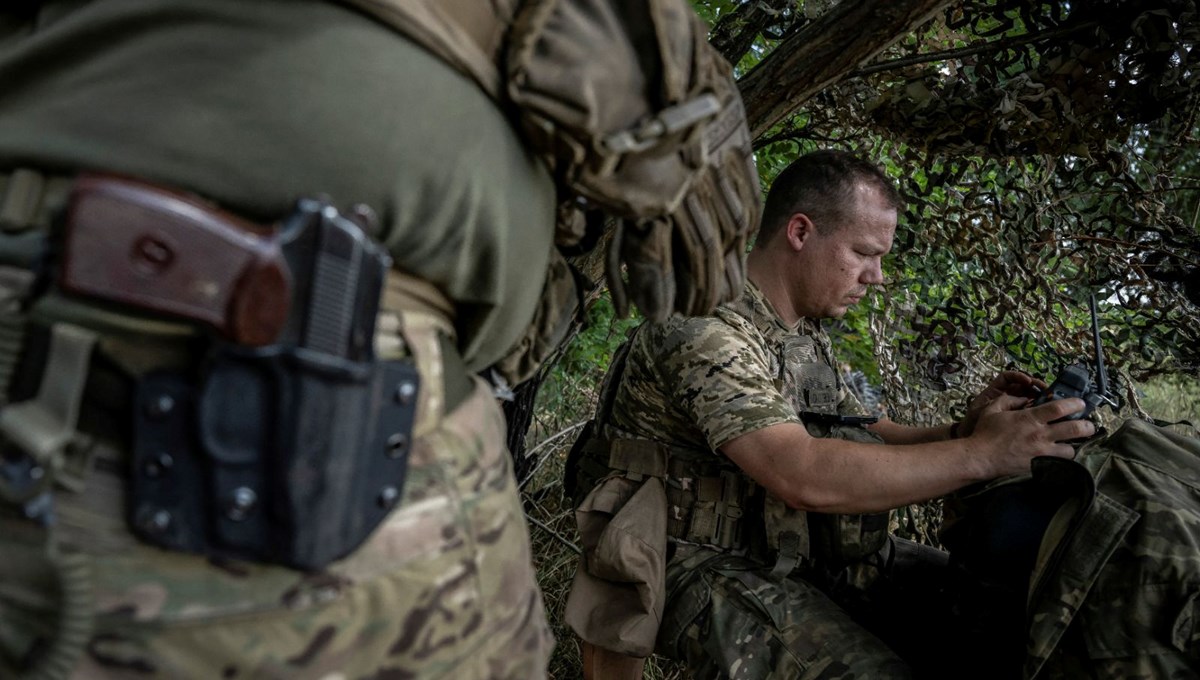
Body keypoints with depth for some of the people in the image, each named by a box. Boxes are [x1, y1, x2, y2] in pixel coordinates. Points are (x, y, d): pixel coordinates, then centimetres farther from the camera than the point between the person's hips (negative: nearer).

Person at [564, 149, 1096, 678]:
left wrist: (961, 431, -5)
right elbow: (802, 475, -31)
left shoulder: (808, 336, 10)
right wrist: (983, 454, -26)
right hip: (709, 563, -8)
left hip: (794, 550, 8)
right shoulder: (702, 326, -22)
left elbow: (860, 436, 14)